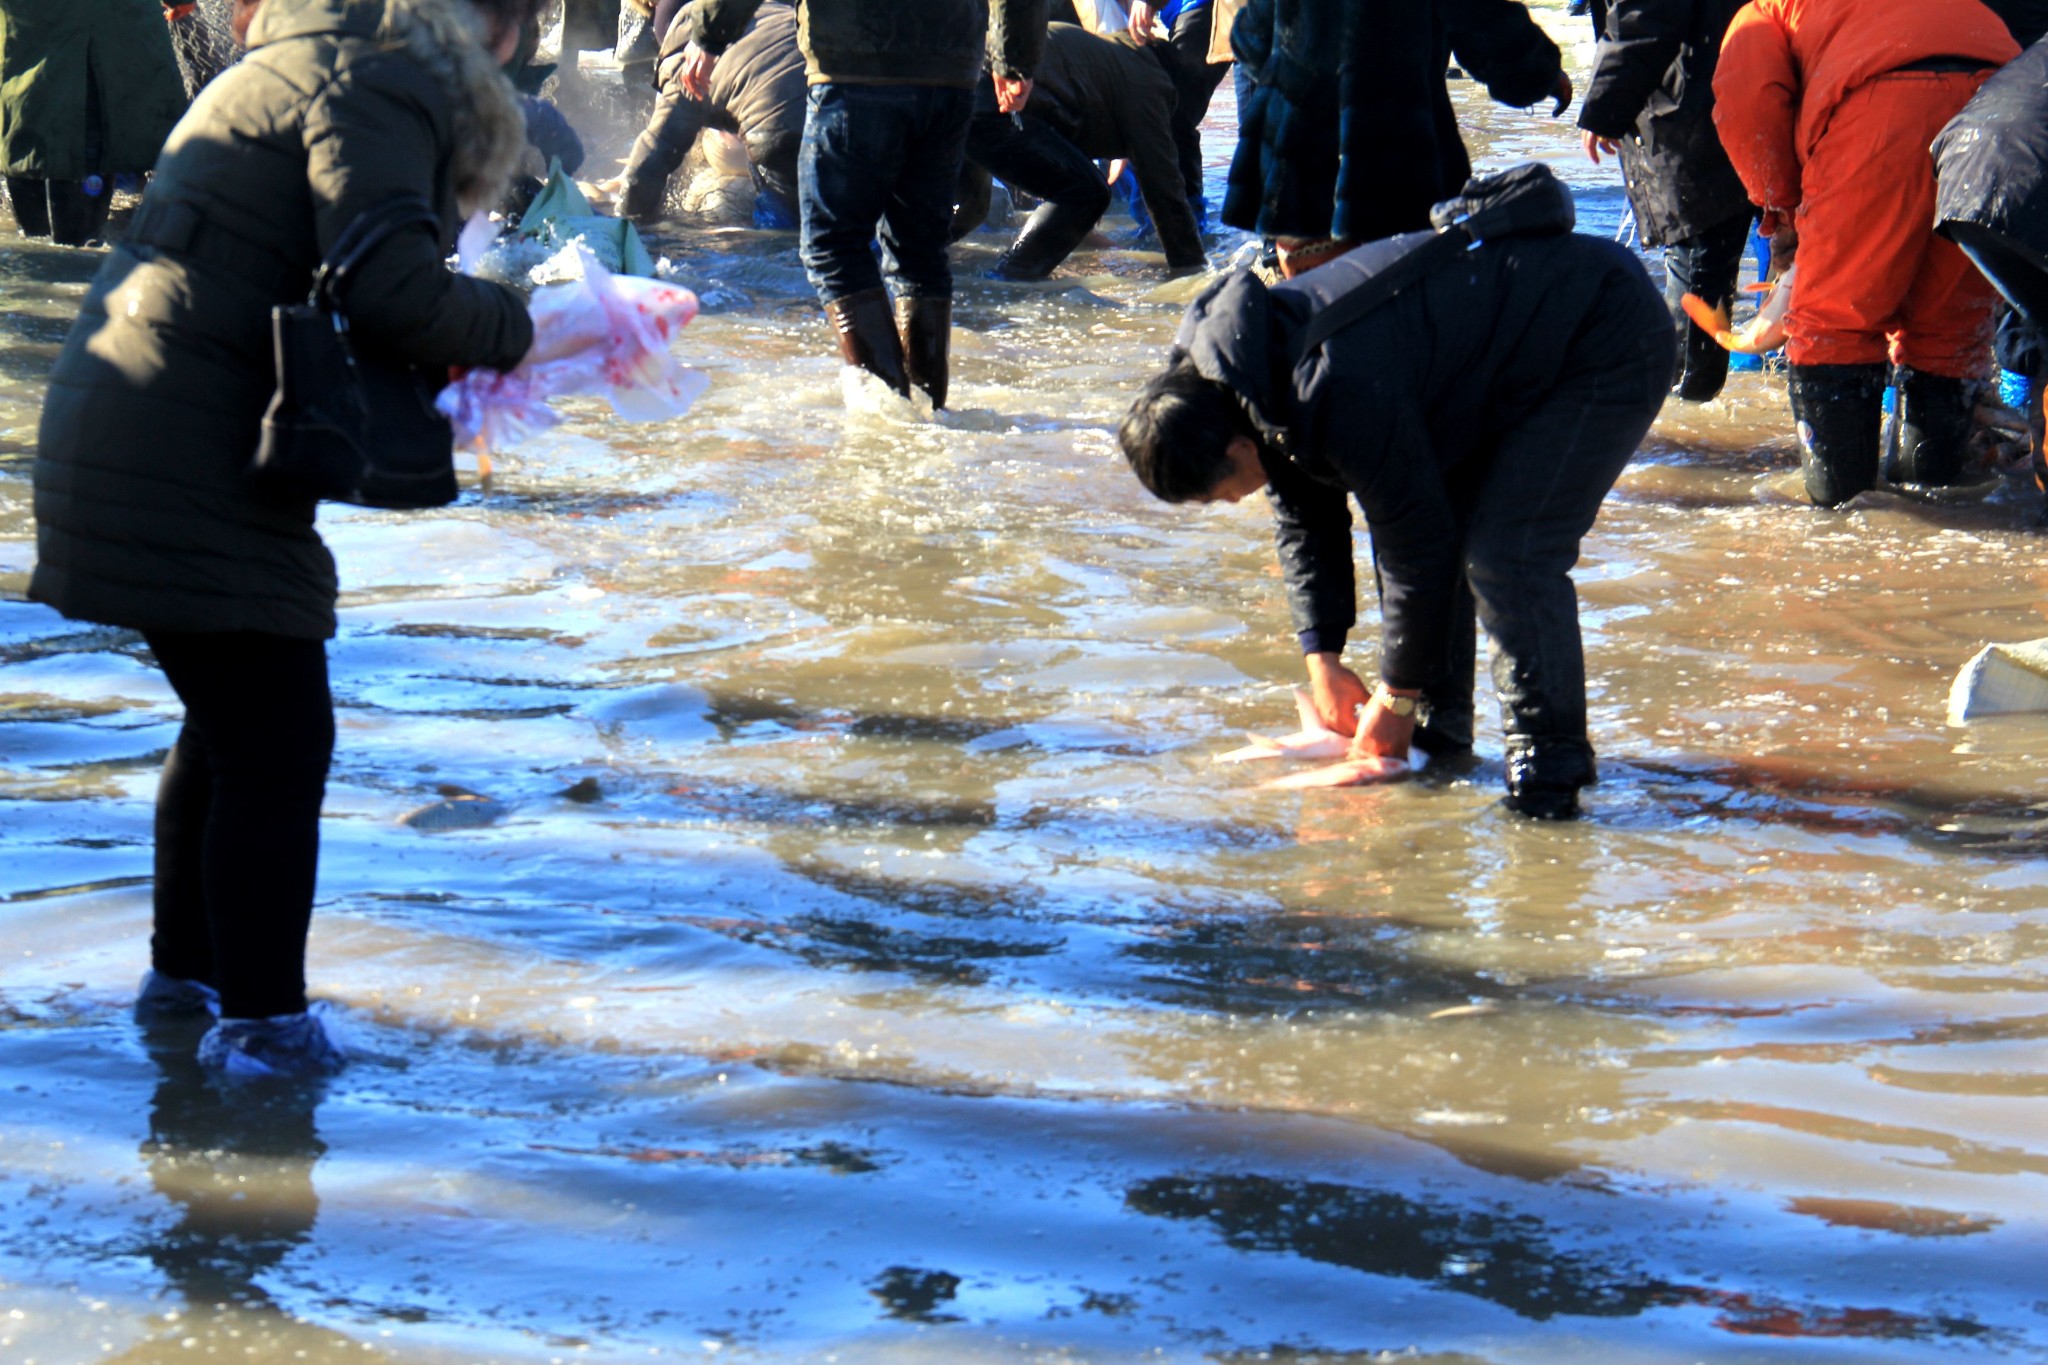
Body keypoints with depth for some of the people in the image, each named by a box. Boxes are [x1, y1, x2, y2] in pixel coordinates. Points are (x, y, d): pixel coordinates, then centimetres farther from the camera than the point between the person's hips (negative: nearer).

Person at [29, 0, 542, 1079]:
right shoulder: (375, 87, -13)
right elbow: (392, 297, -24)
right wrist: (503, 325, -6)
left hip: (121, 427, 11)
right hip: (187, 462, -11)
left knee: (230, 720, 23)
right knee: (277, 742, -4)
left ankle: (185, 968, 36)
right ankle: (259, 1021, 3)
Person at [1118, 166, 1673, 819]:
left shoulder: (1341, 396, -33)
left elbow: (1418, 544, -25)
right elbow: (1305, 518, 10)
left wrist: (1398, 697, -13)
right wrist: (1323, 661, 6)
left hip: (1610, 341, -10)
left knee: (1508, 553, -19)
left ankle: (1548, 765, -9)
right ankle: (1439, 733, 16)